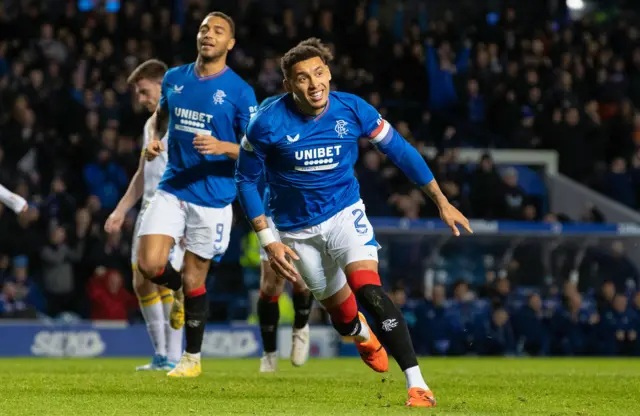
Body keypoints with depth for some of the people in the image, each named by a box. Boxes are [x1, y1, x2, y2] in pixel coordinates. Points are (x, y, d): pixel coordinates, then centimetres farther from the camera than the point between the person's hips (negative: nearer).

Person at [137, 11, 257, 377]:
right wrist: (155, 140, 5)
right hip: (172, 188, 3)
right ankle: (180, 290, 24)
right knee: (150, 265, -12)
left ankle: (193, 358, 20)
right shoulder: (175, 79, 6)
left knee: (194, 280, 2)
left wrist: (223, 147, -24)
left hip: (213, 197, -3)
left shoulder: (240, 92, -7)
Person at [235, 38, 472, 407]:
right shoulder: (269, 124, -20)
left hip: (345, 213, -1)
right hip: (297, 230, 1)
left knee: (369, 291, -24)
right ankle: (361, 334, 54)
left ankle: (417, 384, -24)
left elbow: (400, 151, -2)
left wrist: (442, 202, 1)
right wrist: (268, 240, -12)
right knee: (339, 309, 13)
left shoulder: (353, 110, -16)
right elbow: (246, 179, -6)